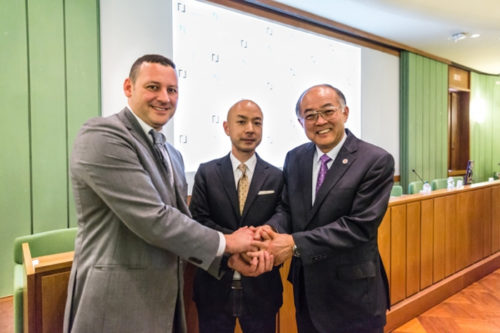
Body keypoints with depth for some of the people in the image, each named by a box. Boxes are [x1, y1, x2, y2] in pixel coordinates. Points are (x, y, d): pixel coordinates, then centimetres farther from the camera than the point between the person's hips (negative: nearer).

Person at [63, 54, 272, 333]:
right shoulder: (102, 136, -17)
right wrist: (225, 242, -13)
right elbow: (153, 221, -24)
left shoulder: (172, 154, 11)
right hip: (118, 305, -8)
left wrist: (230, 257, -5)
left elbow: (181, 224, 8)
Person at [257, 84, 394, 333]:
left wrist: (296, 243, -25)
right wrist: (271, 230, -20)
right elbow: (286, 208, 3)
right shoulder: (294, 158, 2)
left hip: (353, 291, -4)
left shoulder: (377, 161, -15)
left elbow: (360, 225, -21)